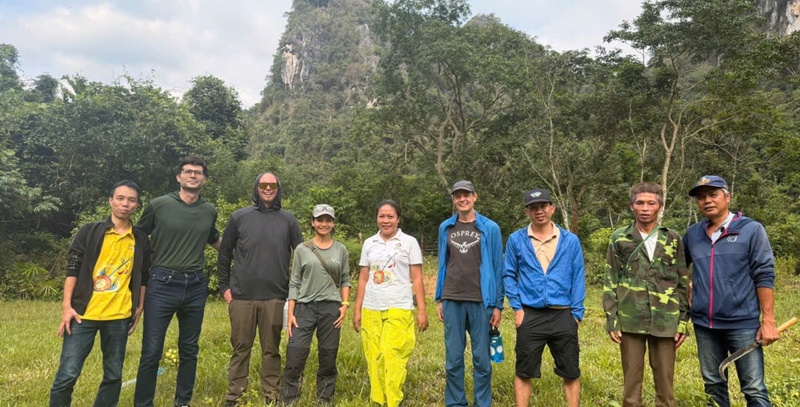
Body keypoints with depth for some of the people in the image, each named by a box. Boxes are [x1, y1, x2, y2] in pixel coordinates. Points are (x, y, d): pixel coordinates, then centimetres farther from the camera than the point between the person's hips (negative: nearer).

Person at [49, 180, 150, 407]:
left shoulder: (141, 240, 7)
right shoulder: (89, 232, 1)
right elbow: (73, 269, -1)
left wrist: (140, 307, 9)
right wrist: (67, 306, -7)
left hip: (119, 316, 2)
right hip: (84, 313, -2)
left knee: (113, 375, 9)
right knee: (68, 373, -2)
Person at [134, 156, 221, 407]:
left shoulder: (209, 212, 7)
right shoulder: (158, 205, -4)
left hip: (196, 287, 3)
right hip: (162, 285, -3)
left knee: (189, 350, 13)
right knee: (151, 351, -1)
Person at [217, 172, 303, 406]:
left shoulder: (288, 220, 4)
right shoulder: (239, 217, 4)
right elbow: (224, 254, 8)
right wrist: (224, 286, 4)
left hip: (275, 297, 0)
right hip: (241, 296, 0)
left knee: (271, 349, 7)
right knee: (240, 348, 8)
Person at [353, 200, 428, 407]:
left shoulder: (409, 242, 2)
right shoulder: (369, 244, 10)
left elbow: (417, 278, 2)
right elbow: (363, 279, 12)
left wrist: (422, 310, -3)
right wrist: (357, 309, 9)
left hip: (399, 308, -3)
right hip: (371, 310, 3)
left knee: (393, 357, -11)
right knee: (374, 358, 4)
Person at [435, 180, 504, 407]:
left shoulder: (489, 228, 0)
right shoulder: (445, 228, 8)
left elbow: (498, 267, 0)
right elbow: (442, 265, 12)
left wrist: (498, 304, -3)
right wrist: (439, 299, 9)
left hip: (481, 301, -2)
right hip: (452, 301, 2)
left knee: (482, 358, 4)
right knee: (453, 358, 8)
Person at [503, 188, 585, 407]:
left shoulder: (570, 241, 1)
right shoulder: (516, 240, 0)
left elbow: (578, 279, 3)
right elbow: (508, 275, 4)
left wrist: (576, 313, -3)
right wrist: (517, 308, -4)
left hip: (563, 316, 1)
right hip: (530, 316, 0)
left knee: (571, 372, 11)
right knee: (523, 372, 8)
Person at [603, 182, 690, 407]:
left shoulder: (673, 239, 6)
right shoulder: (620, 238, 2)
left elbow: (683, 283, 9)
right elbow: (610, 282, 3)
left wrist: (683, 322, 4)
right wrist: (611, 320, -3)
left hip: (665, 322, 1)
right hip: (630, 321, -1)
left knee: (665, 382, 8)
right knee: (631, 381, 7)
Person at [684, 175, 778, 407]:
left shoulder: (751, 230, -5)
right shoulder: (692, 234, 5)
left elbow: (764, 276, -7)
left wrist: (768, 321, -10)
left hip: (743, 323, -4)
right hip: (704, 325, 4)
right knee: (713, 385, 15)